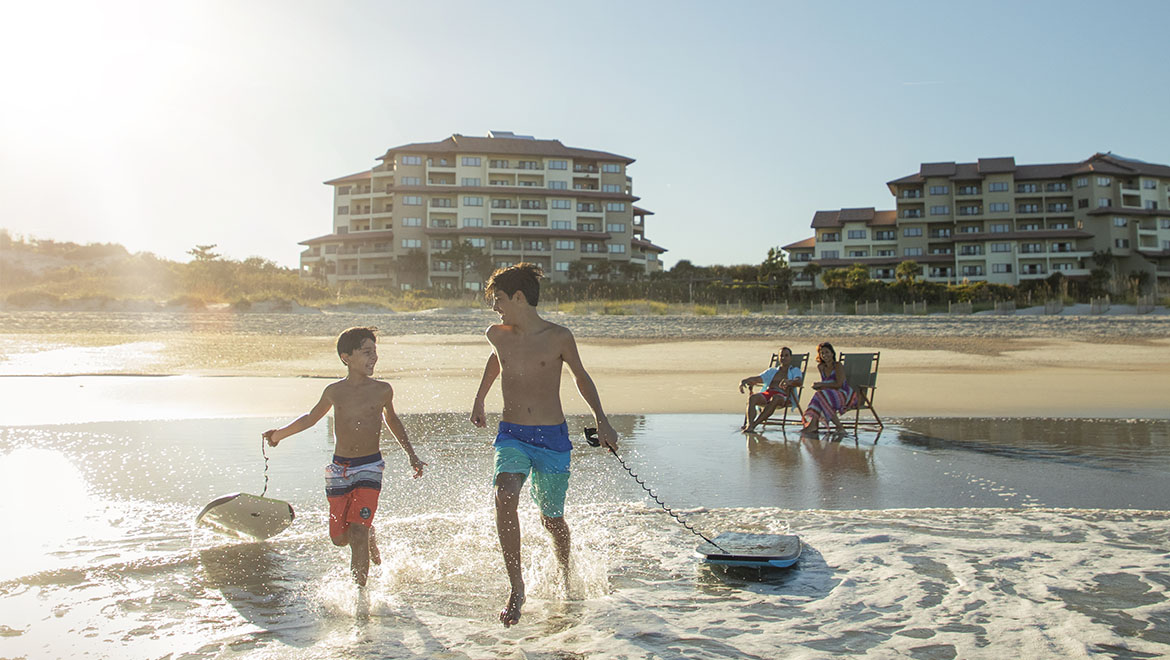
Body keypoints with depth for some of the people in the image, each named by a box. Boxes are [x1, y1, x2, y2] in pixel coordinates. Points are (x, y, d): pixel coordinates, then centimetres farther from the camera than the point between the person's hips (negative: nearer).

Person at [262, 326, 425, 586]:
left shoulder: (382, 390, -2)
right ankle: (369, 535, 40)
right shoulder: (334, 391, 1)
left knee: (357, 534, -15)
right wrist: (279, 433, 10)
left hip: (369, 468, -2)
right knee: (339, 537, 7)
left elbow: (391, 419, 18)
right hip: (339, 469, 2)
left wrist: (411, 455, 20)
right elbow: (311, 417, 20)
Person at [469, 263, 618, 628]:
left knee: (551, 519, 8)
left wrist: (601, 420, 4)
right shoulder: (497, 335, 2)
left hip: (552, 437, -2)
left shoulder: (558, 337, -8)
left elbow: (581, 376, 7)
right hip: (511, 434, 2)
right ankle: (516, 587, -14)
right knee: (505, 497, -25)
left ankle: (565, 575, 39)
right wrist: (479, 400, 32)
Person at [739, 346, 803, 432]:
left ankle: (753, 425, -49)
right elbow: (757, 379, 21)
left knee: (775, 399, -42)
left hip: (783, 397, -4)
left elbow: (799, 382, -2)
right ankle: (749, 424, -52)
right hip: (767, 394, 4)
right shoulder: (772, 371, 31)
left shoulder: (795, 370, 20)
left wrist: (789, 382, -27)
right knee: (752, 397, -31)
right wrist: (743, 381, -1)